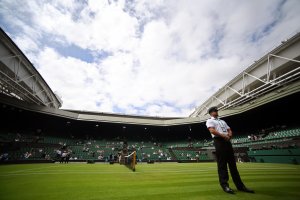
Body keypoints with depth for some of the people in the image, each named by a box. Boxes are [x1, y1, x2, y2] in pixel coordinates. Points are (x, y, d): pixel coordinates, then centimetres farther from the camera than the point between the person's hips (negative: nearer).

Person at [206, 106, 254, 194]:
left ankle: (240, 185, 11)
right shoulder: (209, 121, 6)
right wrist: (223, 135, -18)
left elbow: (229, 130, 19)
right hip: (219, 141, -7)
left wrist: (229, 135, -4)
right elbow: (212, 130, -11)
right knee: (222, 164, -6)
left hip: (227, 141, 7)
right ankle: (224, 185, -2)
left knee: (233, 163, 7)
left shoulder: (222, 121, 30)